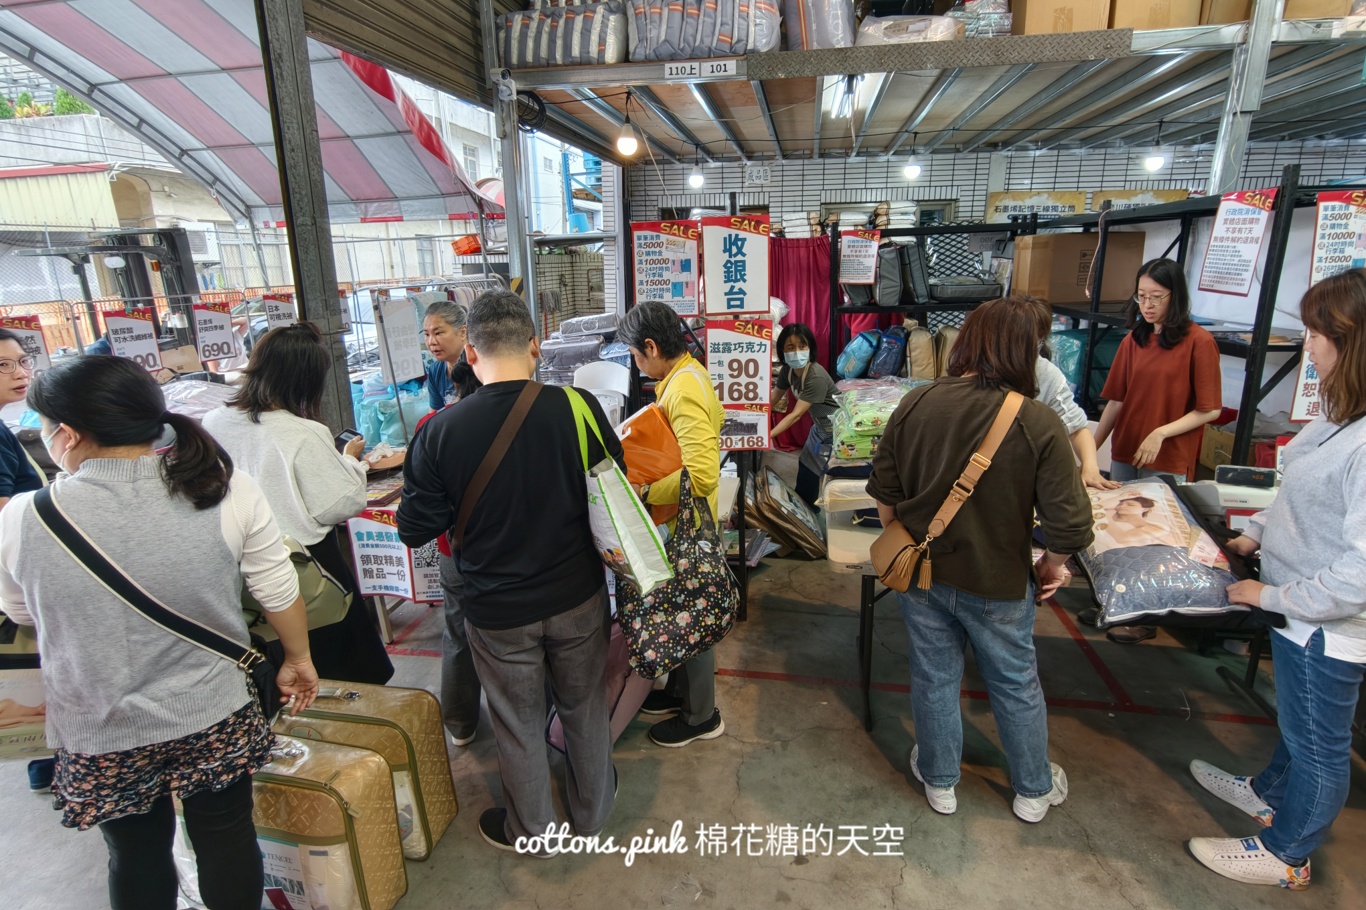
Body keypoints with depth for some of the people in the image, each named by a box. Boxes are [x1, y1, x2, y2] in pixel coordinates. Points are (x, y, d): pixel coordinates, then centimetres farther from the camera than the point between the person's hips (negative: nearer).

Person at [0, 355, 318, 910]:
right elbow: (279, 592, -8)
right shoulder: (228, 490, -17)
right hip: (216, 718, 0)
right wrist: (298, 659, 7)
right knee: (227, 838, 21)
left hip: (100, 737, 0)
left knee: (137, 854, 24)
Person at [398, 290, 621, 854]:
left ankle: (530, 832, 44)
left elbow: (415, 530, -8)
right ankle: (591, 811, 46)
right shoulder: (579, 408, -17)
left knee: (518, 724, 20)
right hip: (578, 596, 2)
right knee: (584, 707, 24)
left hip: (498, 611, -1)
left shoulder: (440, 432, -19)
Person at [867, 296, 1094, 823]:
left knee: (934, 677, 19)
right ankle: (1034, 790, 44)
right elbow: (1068, 522, -18)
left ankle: (939, 782, 41)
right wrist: (1052, 562, 3)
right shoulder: (1038, 423, -20)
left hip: (922, 574, 2)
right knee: (1016, 685, 21)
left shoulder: (916, 404, -11)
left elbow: (884, 489, -3)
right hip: (997, 583, -2)